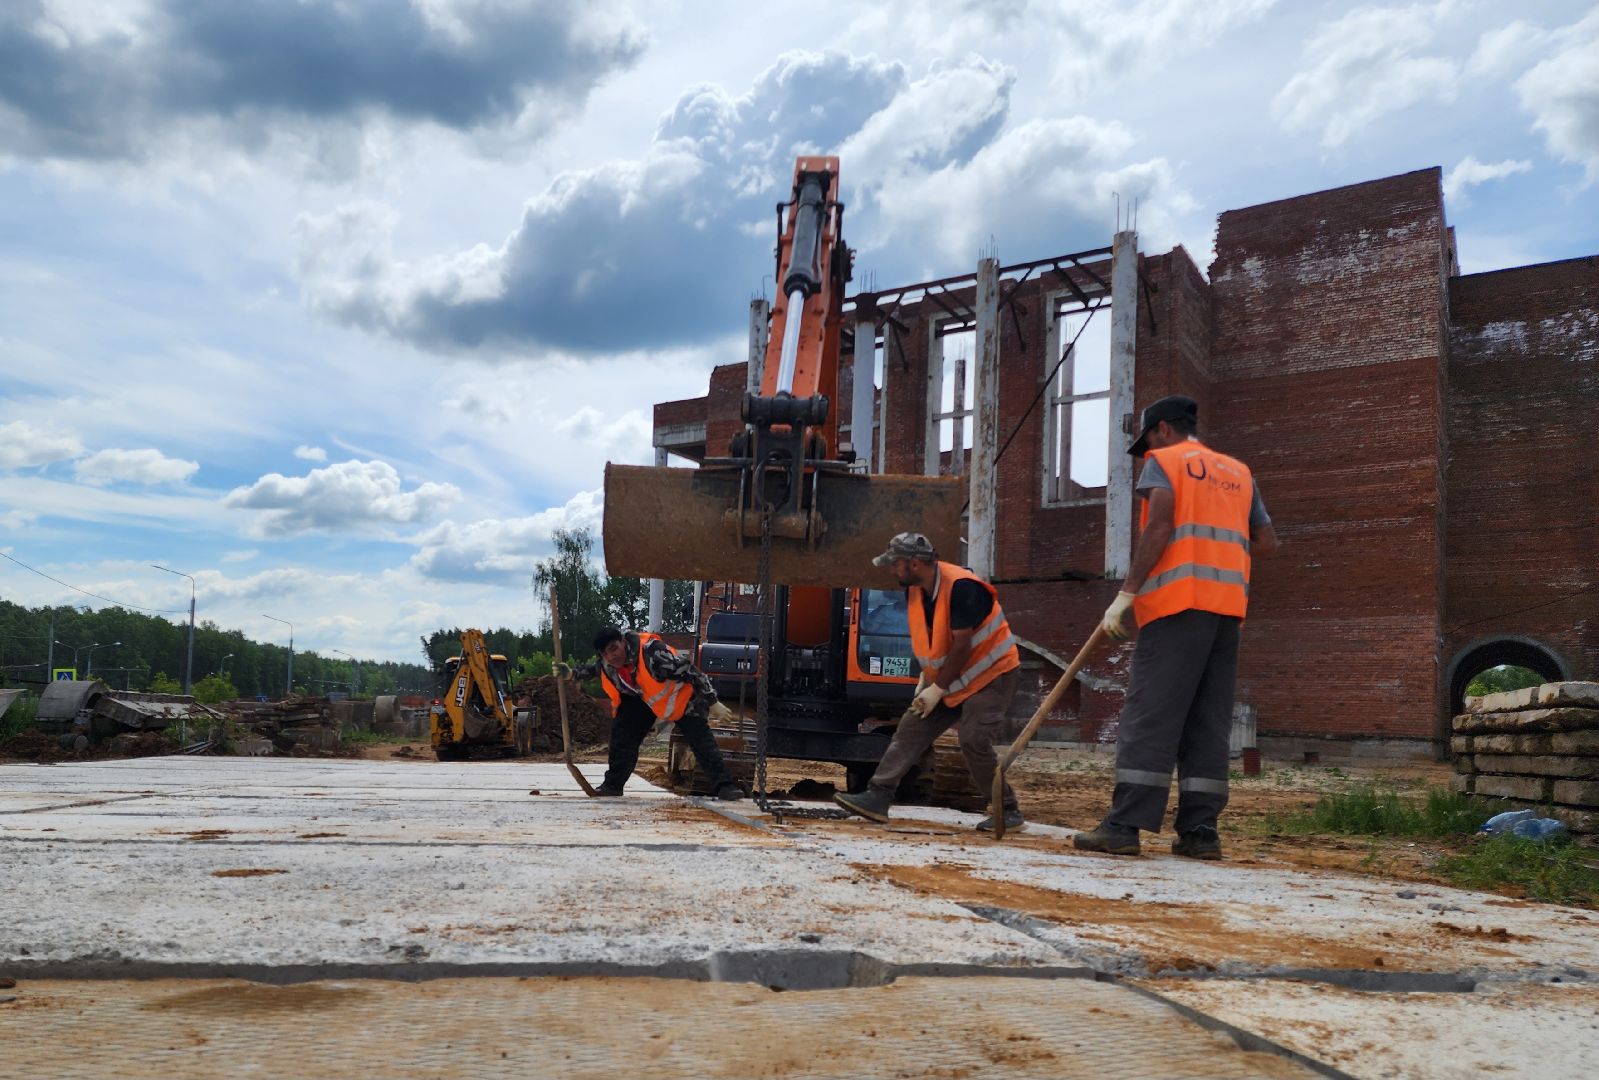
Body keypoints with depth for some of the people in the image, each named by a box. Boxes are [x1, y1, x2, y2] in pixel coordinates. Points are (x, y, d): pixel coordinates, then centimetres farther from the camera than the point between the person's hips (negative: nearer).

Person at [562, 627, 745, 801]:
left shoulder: (651, 651, -39)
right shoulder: (604, 663, -17)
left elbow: (690, 671, -35)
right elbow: (592, 669, 11)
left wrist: (713, 704, -35)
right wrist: (571, 673, -10)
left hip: (679, 694, -6)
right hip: (641, 697, 6)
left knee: (702, 740, -18)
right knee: (622, 731, -7)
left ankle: (724, 785, -19)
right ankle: (613, 785, 8)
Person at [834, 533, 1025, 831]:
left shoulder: (961, 587, -26)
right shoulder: (915, 591, 1)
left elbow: (962, 647, -24)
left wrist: (938, 689, -18)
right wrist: (926, 679, 6)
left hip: (992, 675, -8)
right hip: (945, 679, 8)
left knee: (974, 740, -19)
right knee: (911, 728, -1)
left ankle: (1008, 811, -3)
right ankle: (878, 797, -2)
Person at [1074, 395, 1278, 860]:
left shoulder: (1163, 460, 5)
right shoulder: (1239, 472, 23)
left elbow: (1159, 525, -11)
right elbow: (1266, 541, 20)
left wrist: (1126, 593, -13)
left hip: (1178, 600, -6)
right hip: (1228, 606, 6)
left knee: (1149, 716, -9)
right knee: (1209, 722, 7)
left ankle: (1124, 826, -12)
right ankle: (1200, 831, 5)